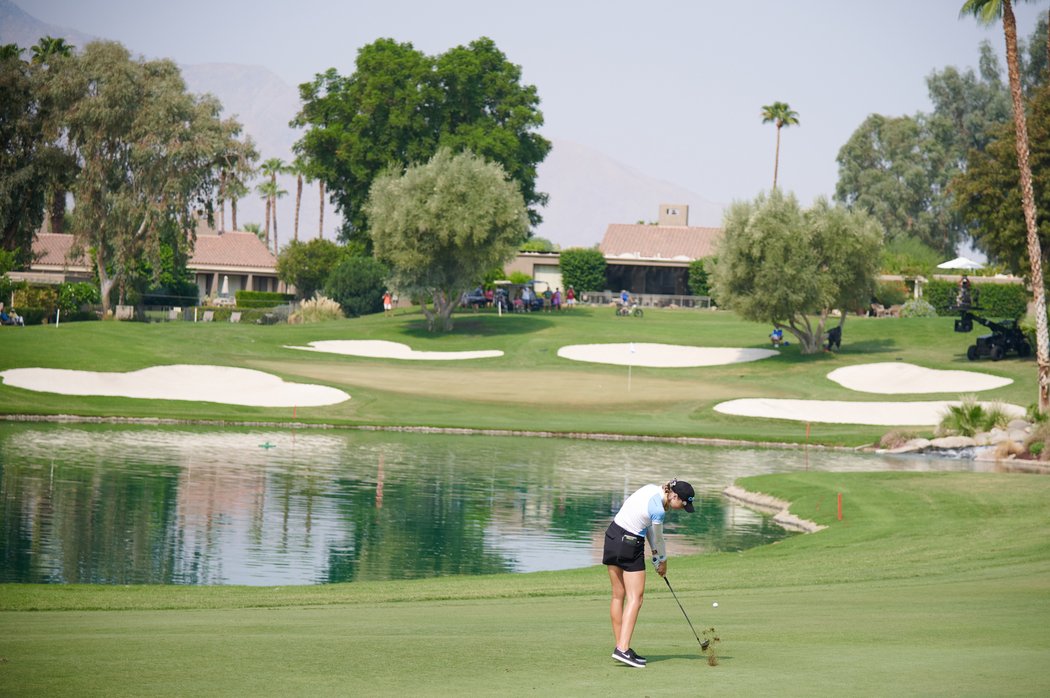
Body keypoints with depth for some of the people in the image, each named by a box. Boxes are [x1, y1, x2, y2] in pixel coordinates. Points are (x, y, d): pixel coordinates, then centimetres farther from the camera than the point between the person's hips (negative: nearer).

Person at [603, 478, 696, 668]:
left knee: (618, 595, 10)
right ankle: (623, 648, -17)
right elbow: (658, 539, -6)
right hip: (630, 544, -9)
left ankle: (620, 646, 14)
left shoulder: (652, 489, 3)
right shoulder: (658, 510, -22)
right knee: (634, 599, -8)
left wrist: (656, 556, 11)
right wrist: (663, 561, 12)